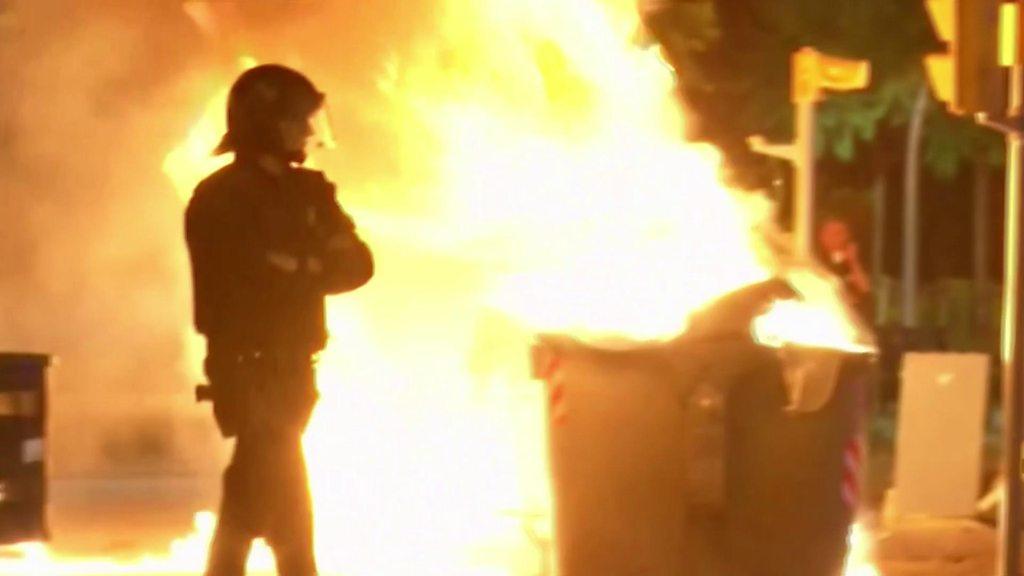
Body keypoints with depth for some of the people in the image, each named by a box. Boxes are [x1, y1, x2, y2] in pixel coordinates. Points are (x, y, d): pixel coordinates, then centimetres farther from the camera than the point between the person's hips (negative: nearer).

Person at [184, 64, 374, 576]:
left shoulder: (302, 192, 12)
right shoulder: (222, 200, -11)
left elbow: (357, 264, 2)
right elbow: (256, 279, -19)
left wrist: (297, 268, -14)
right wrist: (313, 269, -4)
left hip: (286, 368, 8)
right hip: (251, 370, -8)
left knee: (252, 501, 14)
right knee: (288, 516, -10)